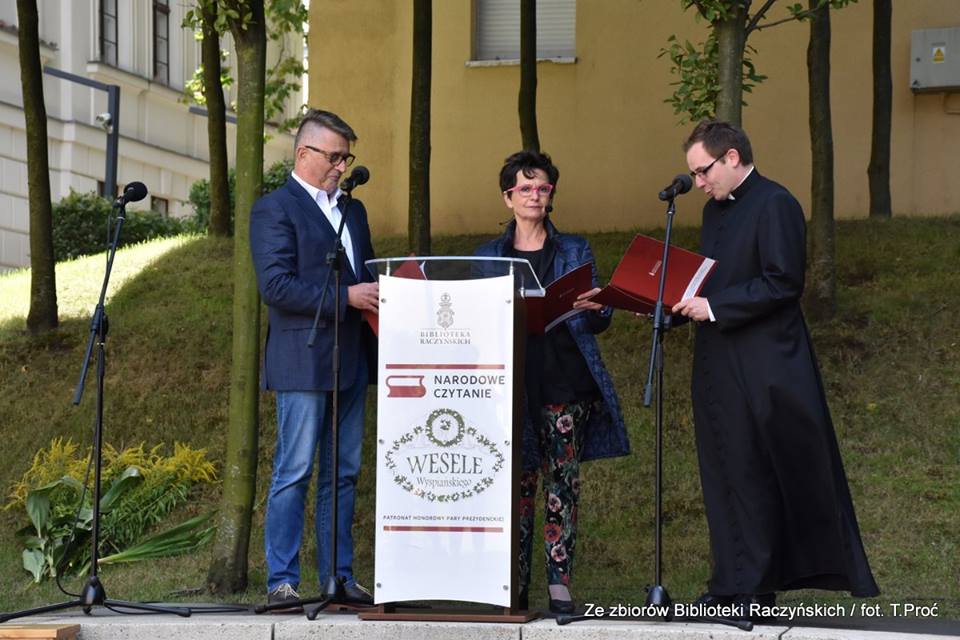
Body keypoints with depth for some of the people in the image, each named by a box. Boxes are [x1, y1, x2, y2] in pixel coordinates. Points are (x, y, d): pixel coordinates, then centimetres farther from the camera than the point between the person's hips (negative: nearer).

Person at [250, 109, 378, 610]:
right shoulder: (274, 209, -5)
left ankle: (337, 576, 13)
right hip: (302, 361, -8)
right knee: (294, 472, -6)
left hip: (351, 360, 8)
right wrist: (345, 297, -18)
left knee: (343, 473, 9)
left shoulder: (353, 210, 20)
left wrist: (377, 297, 4)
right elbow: (276, 286, -14)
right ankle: (282, 580, -3)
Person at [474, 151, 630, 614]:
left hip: (565, 384, 0)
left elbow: (599, 322, 9)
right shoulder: (489, 256, 12)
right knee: (518, 484, -1)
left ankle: (559, 586, -5)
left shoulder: (575, 251, 12)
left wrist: (594, 310, -14)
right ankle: (515, 588, 2)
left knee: (562, 484, -4)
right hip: (513, 383, 0)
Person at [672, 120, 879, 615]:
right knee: (727, 476, 9)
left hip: (764, 368, -9)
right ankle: (736, 583, 14)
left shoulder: (774, 205, -11)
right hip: (719, 367, 9)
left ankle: (755, 587, 3)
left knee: (762, 477, -2)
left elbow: (783, 283, -18)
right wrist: (683, 303, 4)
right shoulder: (714, 209, 16)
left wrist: (714, 306, -18)